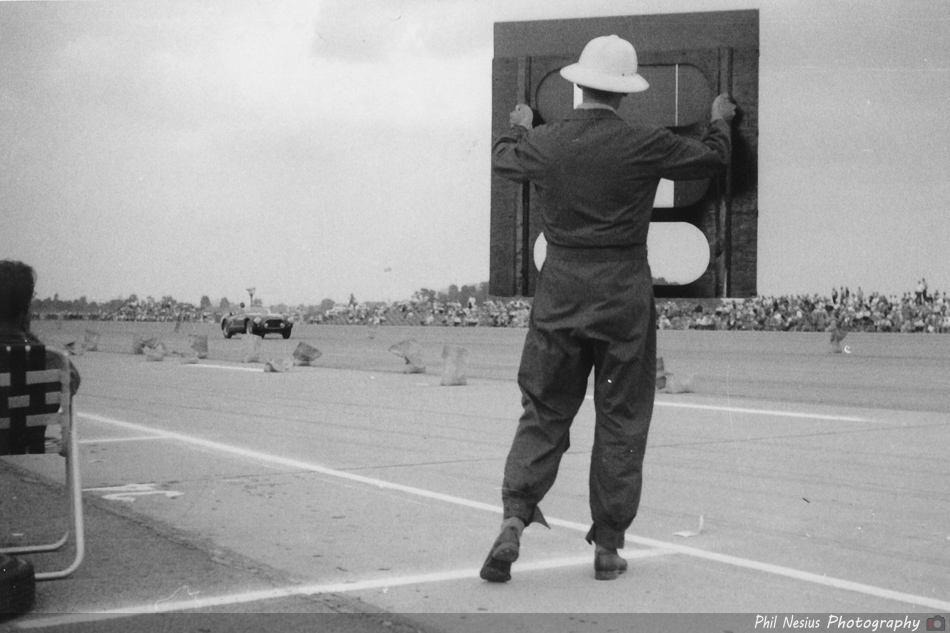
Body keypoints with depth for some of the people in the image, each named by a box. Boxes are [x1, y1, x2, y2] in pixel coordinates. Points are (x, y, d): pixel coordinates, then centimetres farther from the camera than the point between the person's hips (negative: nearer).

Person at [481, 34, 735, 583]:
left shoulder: (546, 142, -1)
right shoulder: (644, 143, -8)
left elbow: (503, 159, 22)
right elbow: (713, 157, 8)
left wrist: (517, 126, 43)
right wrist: (721, 120, 29)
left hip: (560, 287, 2)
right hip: (624, 290, -2)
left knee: (544, 410, 11)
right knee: (621, 420, 8)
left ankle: (515, 516, -5)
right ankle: (607, 546, 13)